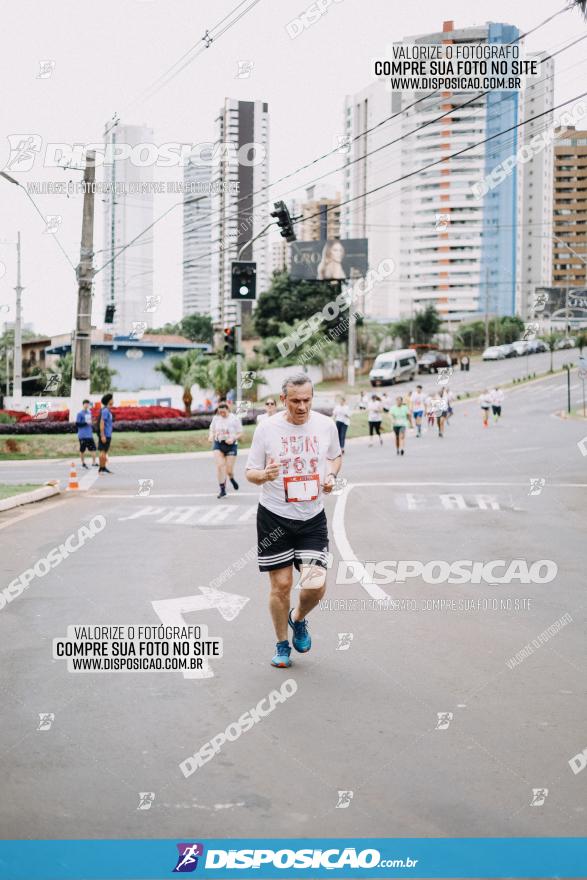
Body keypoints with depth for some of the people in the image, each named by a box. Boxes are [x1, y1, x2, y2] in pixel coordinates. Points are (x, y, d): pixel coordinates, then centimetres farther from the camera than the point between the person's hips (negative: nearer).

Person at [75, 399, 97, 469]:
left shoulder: (89, 412, 13)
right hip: (82, 435, -6)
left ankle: (94, 462, -1)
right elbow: (77, 424, -11)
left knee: (93, 448, -3)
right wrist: (86, 423, -16)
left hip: (90, 435, 6)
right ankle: (83, 463, 15)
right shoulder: (80, 413, -7)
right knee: (82, 450, 2)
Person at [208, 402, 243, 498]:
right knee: (219, 466, -14)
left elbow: (240, 433, -3)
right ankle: (222, 490, -5)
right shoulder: (215, 418, 3)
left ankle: (232, 479, 38)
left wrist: (233, 438, -22)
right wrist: (211, 436, -9)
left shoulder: (235, 419, -6)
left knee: (229, 470, -1)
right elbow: (212, 430, 14)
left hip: (231, 446, -2)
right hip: (218, 444, 2)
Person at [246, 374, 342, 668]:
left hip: (313, 517, 2)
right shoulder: (266, 428, -8)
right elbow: (250, 472, -2)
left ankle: (298, 619, 27)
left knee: (316, 585, -8)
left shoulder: (325, 425, -1)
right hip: (274, 515, -2)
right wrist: (265, 475, -25)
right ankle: (282, 645, 24)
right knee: (281, 584, 2)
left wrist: (331, 475, -3)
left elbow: (335, 456, 18)